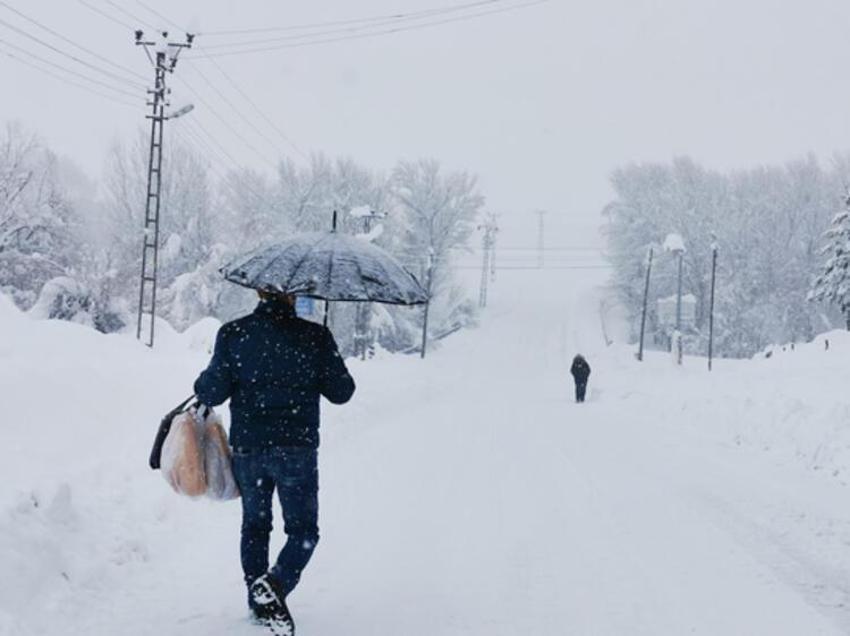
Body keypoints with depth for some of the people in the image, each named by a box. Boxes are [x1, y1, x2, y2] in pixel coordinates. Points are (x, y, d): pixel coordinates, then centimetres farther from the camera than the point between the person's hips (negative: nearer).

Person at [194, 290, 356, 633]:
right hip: (296, 449, -2)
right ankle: (275, 584, -16)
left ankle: (259, 602, 22)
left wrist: (201, 386, 18)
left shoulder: (232, 334, -4)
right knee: (303, 530, 9)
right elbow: (341, 392, -1)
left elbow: (212, 392, -4)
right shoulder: (315, 336, -7)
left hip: (247, 449, 2)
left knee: (254, 525, 21)